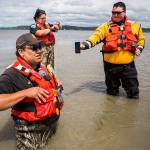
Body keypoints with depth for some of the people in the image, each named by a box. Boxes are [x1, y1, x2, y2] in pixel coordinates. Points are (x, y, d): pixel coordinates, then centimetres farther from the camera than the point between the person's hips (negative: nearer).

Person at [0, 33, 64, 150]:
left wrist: (57, 87, 4)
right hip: (32, 133, -7)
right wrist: (25, 92, -40)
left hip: (52, 124, 8)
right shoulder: (13, 75, -24)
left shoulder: (42, 67, 2)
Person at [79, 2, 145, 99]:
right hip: (111, 65, -1)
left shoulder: (134, 26, 5)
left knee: (133, 92, 9)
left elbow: (141, 39, 20)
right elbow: (96, 36, -17)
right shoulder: (106, 26, -2)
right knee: (112, 92, 18)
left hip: (128, 65, 1)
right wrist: (87, 44, -35)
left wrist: (139, 48, 2)